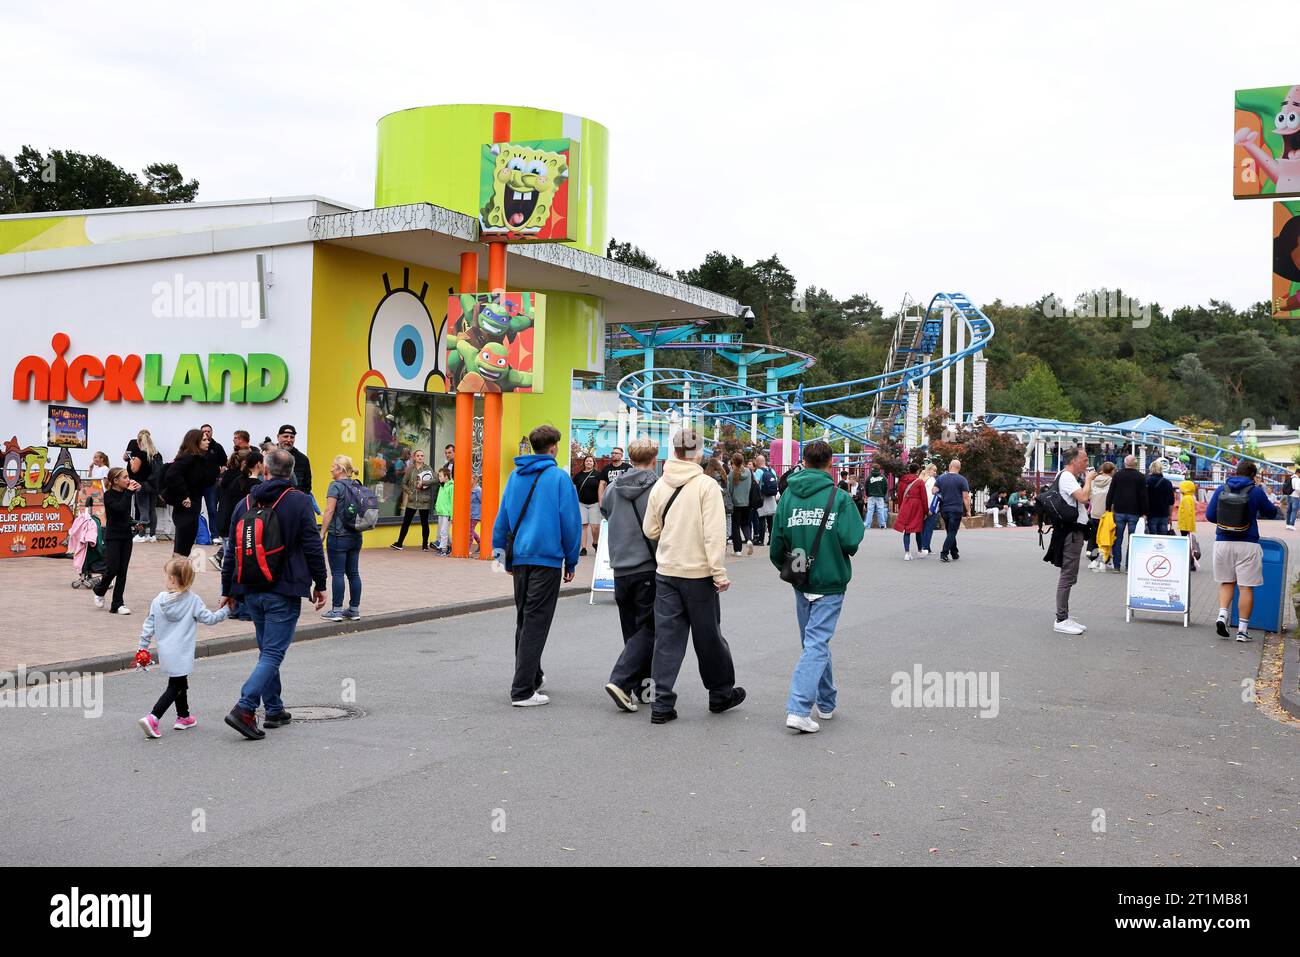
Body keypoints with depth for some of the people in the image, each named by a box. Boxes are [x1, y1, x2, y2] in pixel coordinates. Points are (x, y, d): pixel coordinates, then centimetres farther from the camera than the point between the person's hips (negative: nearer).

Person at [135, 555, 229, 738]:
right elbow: (209, 618, -6)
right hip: (181, 654, -5)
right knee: (175, 687, 2)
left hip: (165, 652, 5)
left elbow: (149, 625, 2)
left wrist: (143, 647, 11)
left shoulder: (158, 600, -3)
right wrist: (226, 611, 9)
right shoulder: (193, 601, -12)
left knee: (180, 683, 20)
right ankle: (153, 718, -12)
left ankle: (183, 716, 32)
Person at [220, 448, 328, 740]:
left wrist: (228, 590, 18)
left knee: (267, 651, 18)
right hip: (283, 592, -5)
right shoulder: (300, 502, -7)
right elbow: (313, 547, -8)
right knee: (273, 653, -4)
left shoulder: (245, 503, 7)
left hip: (251, 592, 5)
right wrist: (320, 584, 2)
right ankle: (244, 709, -17)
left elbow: (232, 551, 11)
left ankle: (274, 710, 23)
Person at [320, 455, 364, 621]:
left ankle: (336, 610, 1)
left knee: (337, 573, -2)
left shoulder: (336, 486, -11)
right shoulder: (357, 486, 10)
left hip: (338, 536, -7)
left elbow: (329, 511, -15)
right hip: (356, 536, 7)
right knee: (353, 573, 9)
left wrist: (322, 533, -10)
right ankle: (354, 610, 12)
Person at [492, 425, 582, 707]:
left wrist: (503, 553, 23)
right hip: (547, 559, -6)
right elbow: (571, 522, -7)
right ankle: (522, 691, -5)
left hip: (519, 557, 6)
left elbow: (502, 517, 14)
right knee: (536, 623, -4)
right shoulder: (559, 478, -7)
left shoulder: (515, 476, 9)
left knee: (524, 620, 18)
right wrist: (571, 561, 3)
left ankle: (532, 676, 33)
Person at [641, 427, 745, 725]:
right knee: (708, 636, 10)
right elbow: (713, 534, -16)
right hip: (698, 572, -4)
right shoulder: (706, 486, -11)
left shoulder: (660, 486, 3)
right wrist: (719, 573, -14)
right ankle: (721, 694, 27)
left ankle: (662, 703, 3)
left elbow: (650, 530, 9)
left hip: (666, 572, 4)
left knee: (667, 636, 6)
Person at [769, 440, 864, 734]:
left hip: (801, 583, 4)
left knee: (815, 641, 18)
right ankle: (799, 709, -13)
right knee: (817, 643, -4)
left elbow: (777, 546, 2)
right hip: (830, 582, -4)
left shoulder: (788, 496, 1)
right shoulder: (839, 497, -11)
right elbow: (851, 543, -18)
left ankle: (826, 704, 28)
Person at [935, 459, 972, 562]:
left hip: (944, 509, 4)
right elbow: (966, 497, -7)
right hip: (956, 510, -4)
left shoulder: (940, 478, 5)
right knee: (952, 532, -3)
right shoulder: (962, 479, -5)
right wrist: (968, 510, -2)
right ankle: (943, 553, -15)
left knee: (950, 532, 16)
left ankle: (954, 554, 21)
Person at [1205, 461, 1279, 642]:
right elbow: (1271, 513, 9)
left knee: (1226, 582, 18)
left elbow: (1209, 515, 3)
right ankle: (1243, 629, 6)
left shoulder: (1221, 489, 1)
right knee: (1246, 587, 4)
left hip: (1223, 542, 3)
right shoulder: (1256, 492, -6)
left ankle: (1222, 615, -1)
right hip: (1247, 545, -3)